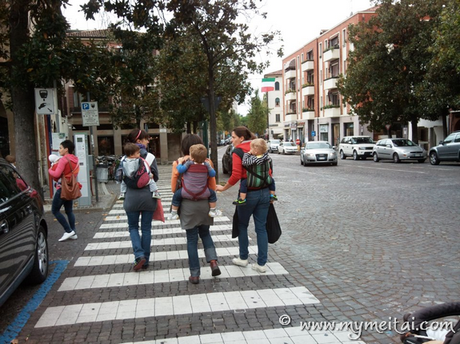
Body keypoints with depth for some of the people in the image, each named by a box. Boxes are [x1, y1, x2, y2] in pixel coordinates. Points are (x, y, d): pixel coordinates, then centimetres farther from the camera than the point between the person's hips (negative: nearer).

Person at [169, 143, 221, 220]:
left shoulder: (189, 163, -9)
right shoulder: (206, 165, -2)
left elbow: (180, 170, -8)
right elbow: (213, 174, 4)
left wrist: (180, 162, 9)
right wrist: (210, 167, 21)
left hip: (188, 193, -1)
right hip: (202, 194, 1)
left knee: (176, 195, 20)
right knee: (212, 193, 26)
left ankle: (173, 213, 20)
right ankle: (213, 211, 28)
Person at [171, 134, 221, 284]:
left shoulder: (178, 163, -8)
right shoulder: (207, 162, -4)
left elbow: (174, 188, -3)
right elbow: (213, 187, -1)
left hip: (188, 205, -2)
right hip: (205, 203, 2)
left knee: (192, 239, 8)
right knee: (205, 233, 23)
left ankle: (195, 274, 12)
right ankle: (213, 262, 4)